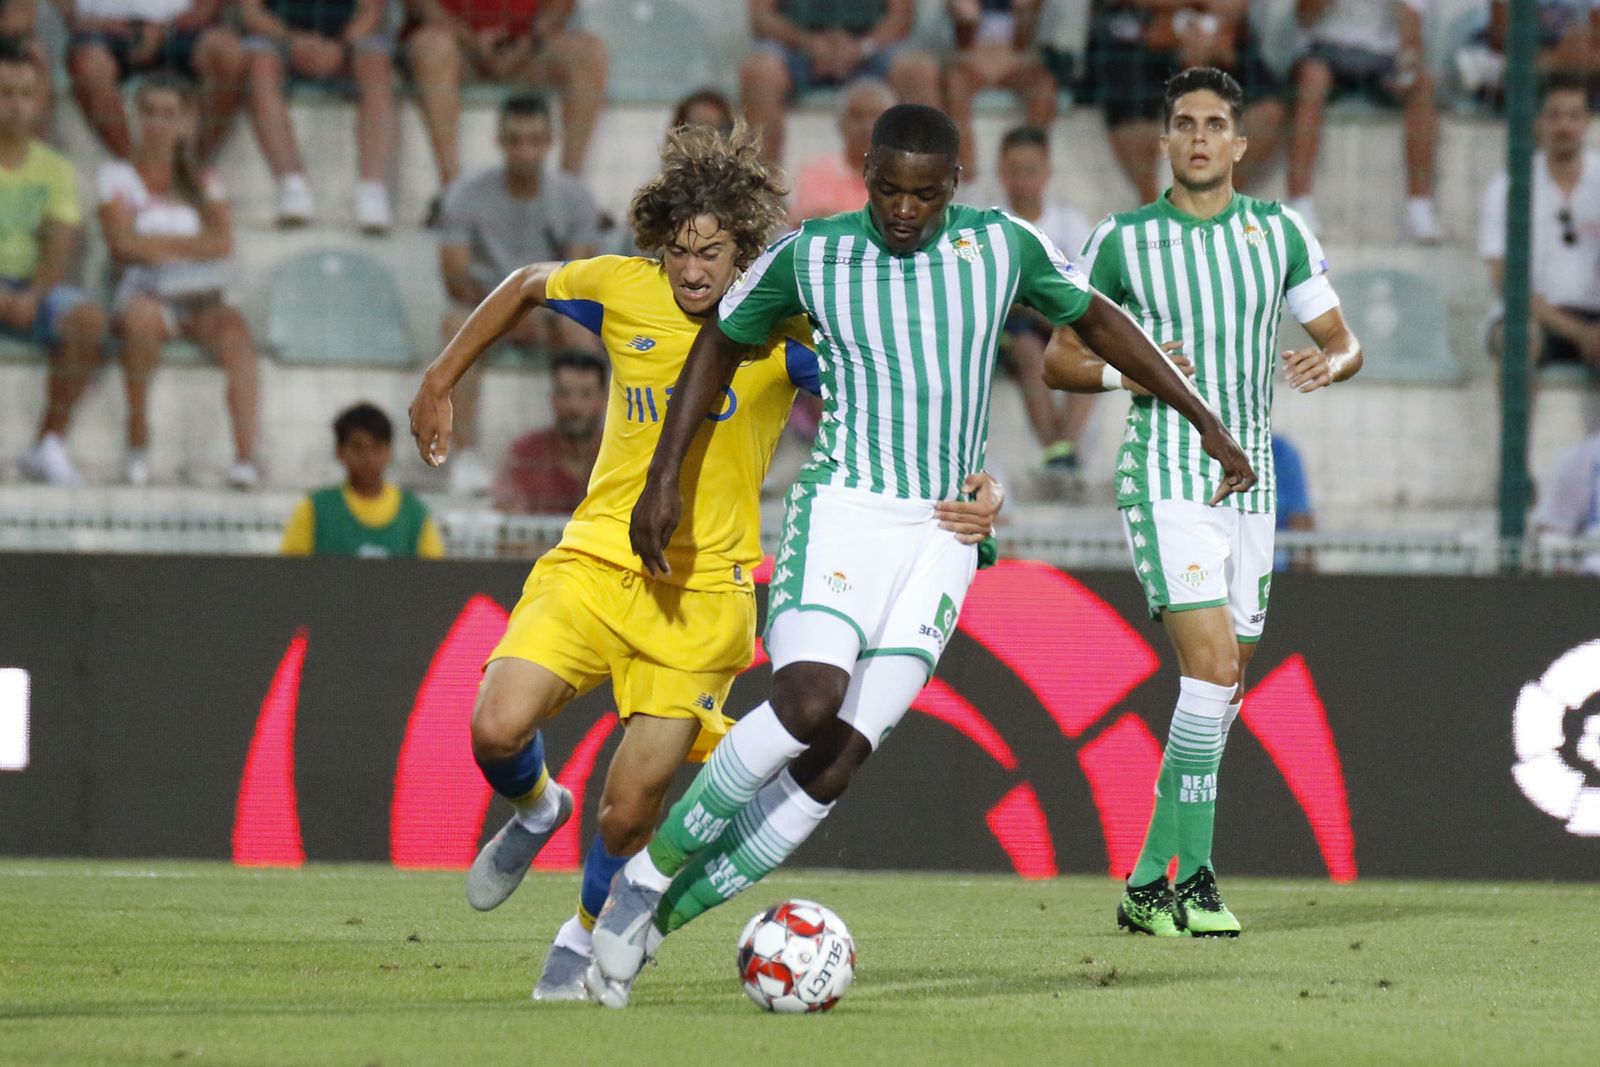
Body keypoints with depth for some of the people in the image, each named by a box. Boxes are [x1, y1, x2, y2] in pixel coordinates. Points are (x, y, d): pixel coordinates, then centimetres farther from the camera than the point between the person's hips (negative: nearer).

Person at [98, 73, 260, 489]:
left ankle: (246, 456, -42)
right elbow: (122, 241, -6)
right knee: (143, 316, -40)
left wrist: (154, 245, -6)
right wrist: (189, 244, -4)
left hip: (197, 298, 2)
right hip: (141, 293, -2)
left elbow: (223, 242, 0)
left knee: (234, 328, -32)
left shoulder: (203, 182, 18)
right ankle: (138, 440, -29)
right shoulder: (118, 175, 10)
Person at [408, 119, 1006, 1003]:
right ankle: (535, 811, 19)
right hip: (595, 560, 2)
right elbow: (527, 287, 19)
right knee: (497, 728, -19)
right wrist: (440, 382, 19)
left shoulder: (783, 327, -9)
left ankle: (590, 934, 25)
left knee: (630, 807, -8)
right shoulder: (623, 290, -2)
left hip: (705, 589, -2)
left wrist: (964, 492, -29)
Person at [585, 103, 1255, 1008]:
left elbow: (1098, 321, 17)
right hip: (842, 512, -2)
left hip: (944, 534, 2)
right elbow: (722, 344, 13)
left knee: (837, 765, -10)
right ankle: (654, 870, -12)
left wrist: (1209, 425, 20)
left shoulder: (1003, 246, 2)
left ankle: (657, 918, -3)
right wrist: (666, 477, 7)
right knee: (809, 700, -28)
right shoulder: (811, 256, -2)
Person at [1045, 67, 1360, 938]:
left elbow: (1342, 341, 14)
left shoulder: (1280, 232, 7)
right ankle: (1191, 877, -15)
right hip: (1165, 480, -4)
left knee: (1223, 689, 5)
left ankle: (1148, 886, 15)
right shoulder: (1124, 241, -1)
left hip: (1249, 483, 5)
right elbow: (1059, 360, 6)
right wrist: (1125, 371, -14)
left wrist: (1329, 361, -10)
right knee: (1212, 666, -19)